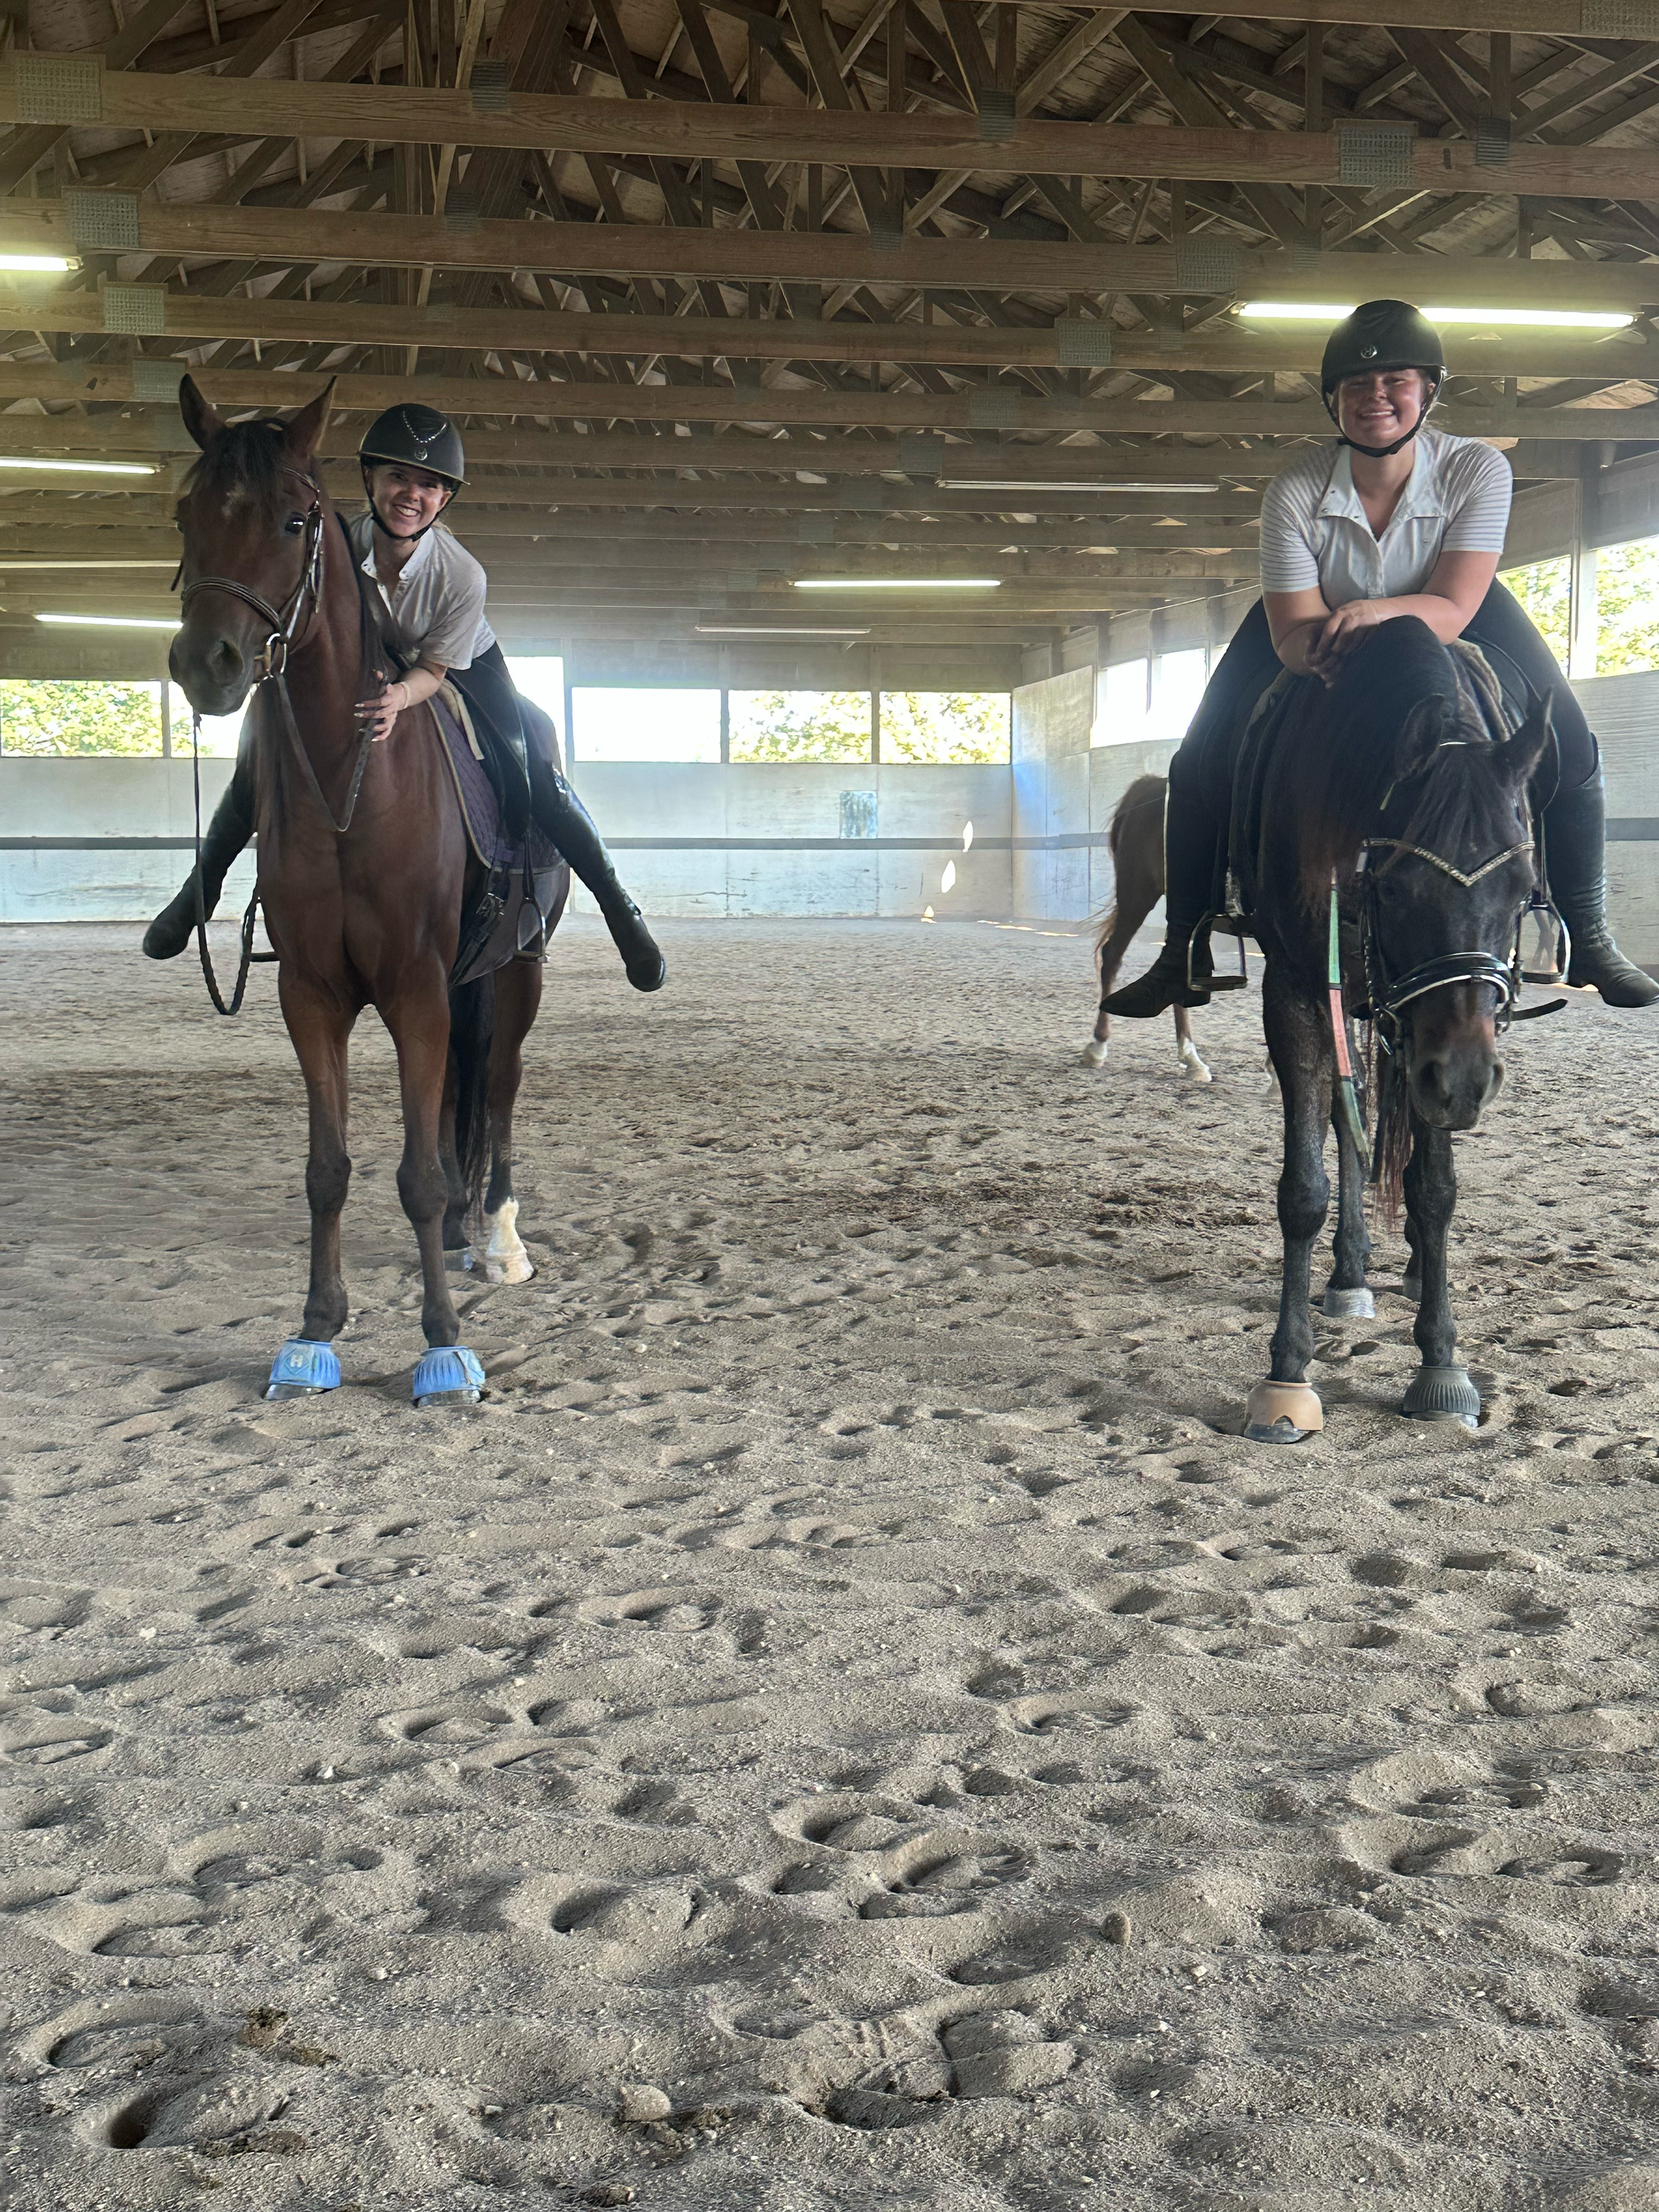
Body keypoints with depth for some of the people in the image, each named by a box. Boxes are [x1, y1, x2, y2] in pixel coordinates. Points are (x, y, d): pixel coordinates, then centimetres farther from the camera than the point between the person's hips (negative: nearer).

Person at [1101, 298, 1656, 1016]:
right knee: (1202, 764, -14)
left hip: (1444, 625, 0)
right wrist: (1328, 650, -53)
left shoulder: (1477, 470, -26)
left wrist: (1376, 613, -54)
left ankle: (1588, 937, 1)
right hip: (1320, 648, 0)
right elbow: (1293, 632, -29)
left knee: (1568, 749, -16)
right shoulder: (1294, 491, -26)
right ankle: (1185, 953, -1)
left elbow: (1453, 611, -34)